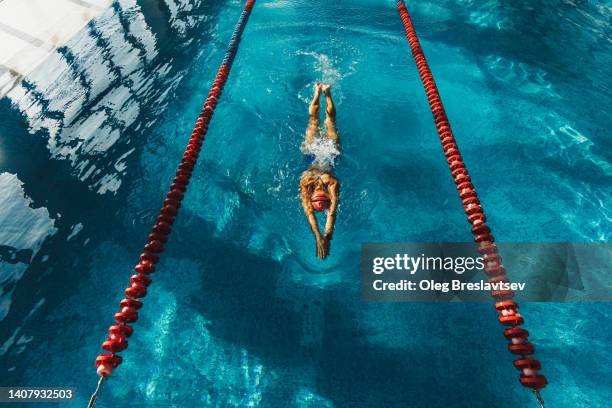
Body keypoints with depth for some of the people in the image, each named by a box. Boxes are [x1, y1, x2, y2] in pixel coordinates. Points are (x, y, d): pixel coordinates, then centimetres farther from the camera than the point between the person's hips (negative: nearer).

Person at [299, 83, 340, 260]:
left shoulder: (332, 182, -45)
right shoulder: (306, 182, -42)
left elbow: (333, 212, -45)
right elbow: (309, 212, -43)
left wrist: (327, 237, -52)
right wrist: (318, 237, -51)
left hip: (330, 150, 0)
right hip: (314, 150, 0)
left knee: (330, 117, 28)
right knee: (313, 118, 28)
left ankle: (327, 92, 49)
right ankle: (318, 92, 50)